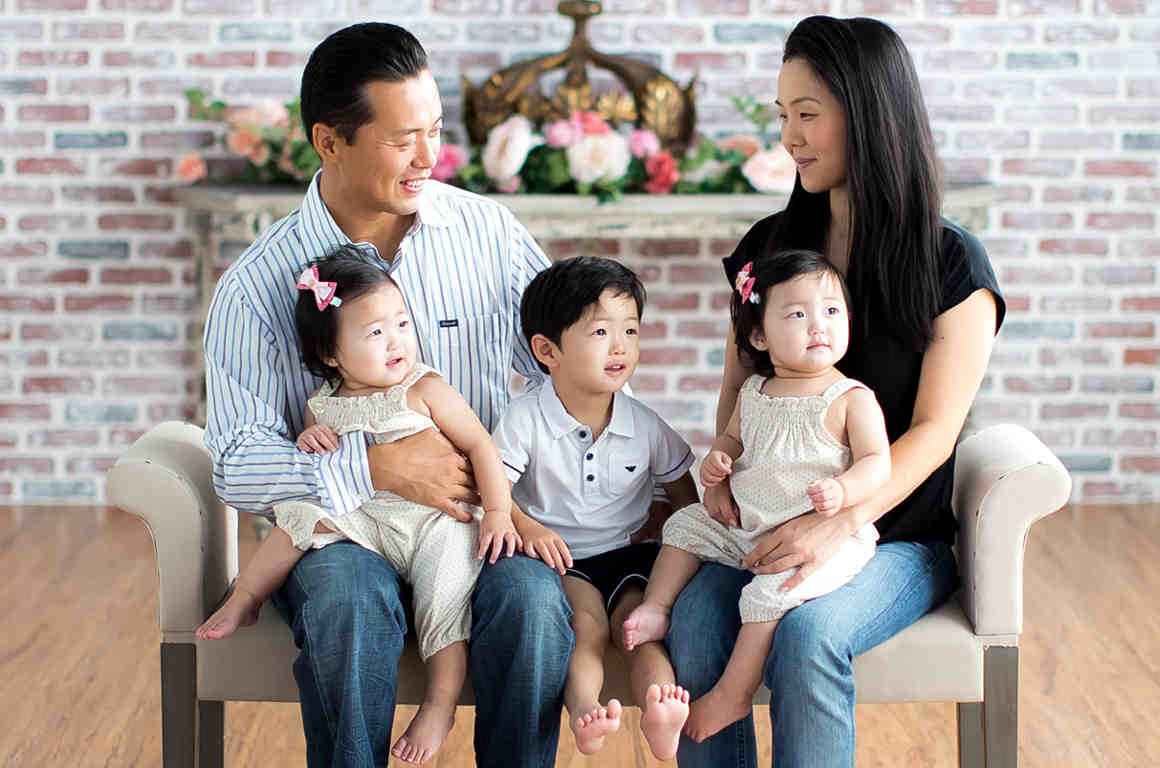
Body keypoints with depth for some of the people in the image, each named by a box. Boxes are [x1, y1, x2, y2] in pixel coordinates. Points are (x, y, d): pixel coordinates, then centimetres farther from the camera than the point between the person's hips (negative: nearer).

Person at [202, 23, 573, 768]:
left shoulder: (489, 232, 5)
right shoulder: (258, 286, -2)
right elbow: (238, 466, -9)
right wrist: (378, 467, -22)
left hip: (483, 512, 1)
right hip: (336, 521, -1)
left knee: (530, 595, -30)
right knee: (351, 600, -34)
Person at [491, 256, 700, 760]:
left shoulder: (645, 425, 4)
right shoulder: (526, 418, -6)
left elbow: (684, 493, 16)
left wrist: (652, 530, -2)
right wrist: (526, 526, -30)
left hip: (626, 552, 2)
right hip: (559, 556, -2)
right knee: (586, 622, -29)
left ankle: (660, 719, -49)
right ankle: (584, 710, -53)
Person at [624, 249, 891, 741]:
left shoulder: (851, 399, -8)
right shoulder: (752, 394, 9)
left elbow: (876, 461, -13)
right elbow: (733, 437, 26)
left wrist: (843, 490, -33)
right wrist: (718, 459, 3)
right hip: (747, 528, 7)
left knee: (771, 590, -27)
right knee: (686, 525, 11)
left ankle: (732, 694, -17)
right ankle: (656, 609, 16)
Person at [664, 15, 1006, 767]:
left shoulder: (951, 262, -3)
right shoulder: (771, 245, 12)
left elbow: (935, 429, -9)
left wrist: (840, 522, -23)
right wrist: (724, 472, -6)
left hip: (897, 536, -3)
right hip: (770, 527, 4)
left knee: (806, 629, -34)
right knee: (695, 622, -28)